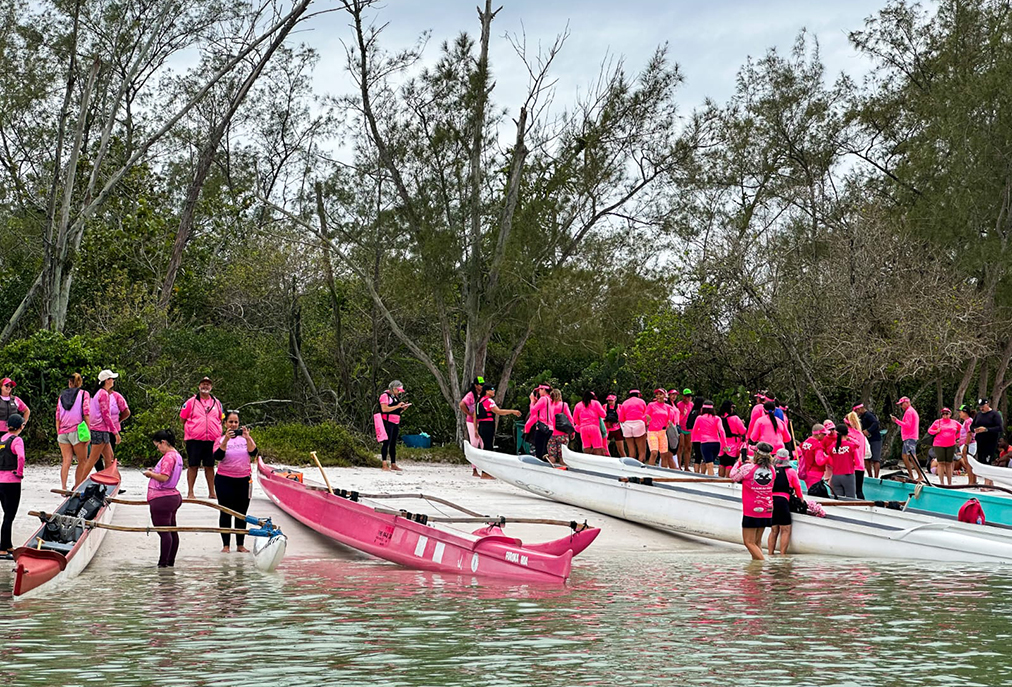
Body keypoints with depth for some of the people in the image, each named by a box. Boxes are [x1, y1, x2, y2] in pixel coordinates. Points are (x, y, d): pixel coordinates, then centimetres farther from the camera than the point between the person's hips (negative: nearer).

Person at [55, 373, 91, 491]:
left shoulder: (62, 396, 14)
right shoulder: (84, 394, 4)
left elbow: (57, 418, 11)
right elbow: (86, 414, -6)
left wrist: (58, 434, 16)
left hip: (63, 432, 4)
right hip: (77, 431, -4)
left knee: (66, 460, 4)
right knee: (82, 461, 3)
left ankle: (63, 488, -4)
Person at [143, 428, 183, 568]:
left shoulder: (168, 457, -17)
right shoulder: (177, 456, 15)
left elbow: (164, 478, -24)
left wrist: (151, 474, -8)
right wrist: (155, 472, 13)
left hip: (161, 499, -11)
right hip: (173, 497, 11)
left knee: (164, 531, -9)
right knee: (172, 530, 13)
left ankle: (163, 563, -8)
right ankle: (170, 561, 19)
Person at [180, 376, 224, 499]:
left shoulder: (216, 403, 13)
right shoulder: (191, 402, 3)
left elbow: (221, 419, 22)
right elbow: (182, 418, 7)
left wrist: (218, 435, 12)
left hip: (212, 440, 3)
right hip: (194, 440, -3)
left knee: (210, 466, 8)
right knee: (193, 466, -1)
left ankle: (212, 492, 14)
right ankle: (190, 492, 4)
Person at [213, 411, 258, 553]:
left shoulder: (245, 438, 8)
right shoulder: (220, 439, 2)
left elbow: (253, 453, -8)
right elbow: (217, 456, -15)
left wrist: (247, 438, -23)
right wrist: (226, 440, -26)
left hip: (244, 480, 2)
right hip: (224, 480, -2)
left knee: (241, 514, 5)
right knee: (226, 513, 0)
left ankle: (240, 545, 11)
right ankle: (225, 545, 4)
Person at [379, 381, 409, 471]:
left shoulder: (396, 397, 22)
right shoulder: (385, 395, -5)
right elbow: (384, 409, -17)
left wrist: (403, 407, 6)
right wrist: (397, 406, -16)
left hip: (396, 423, 8)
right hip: (388, 422, -8)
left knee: (393, 444, 8)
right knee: (387, 443, -11)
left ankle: (393, 464, 10)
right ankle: (384, 465, -14)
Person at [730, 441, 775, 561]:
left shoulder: (747, 468, -13)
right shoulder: (771, 469, 1)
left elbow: (733, 477, 4)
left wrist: (739, 462, 18)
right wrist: (753, 463, 22)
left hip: (751, 511, -6)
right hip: (766, 511, 6)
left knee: (749, 542, -2)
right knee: (757, 542, 15)